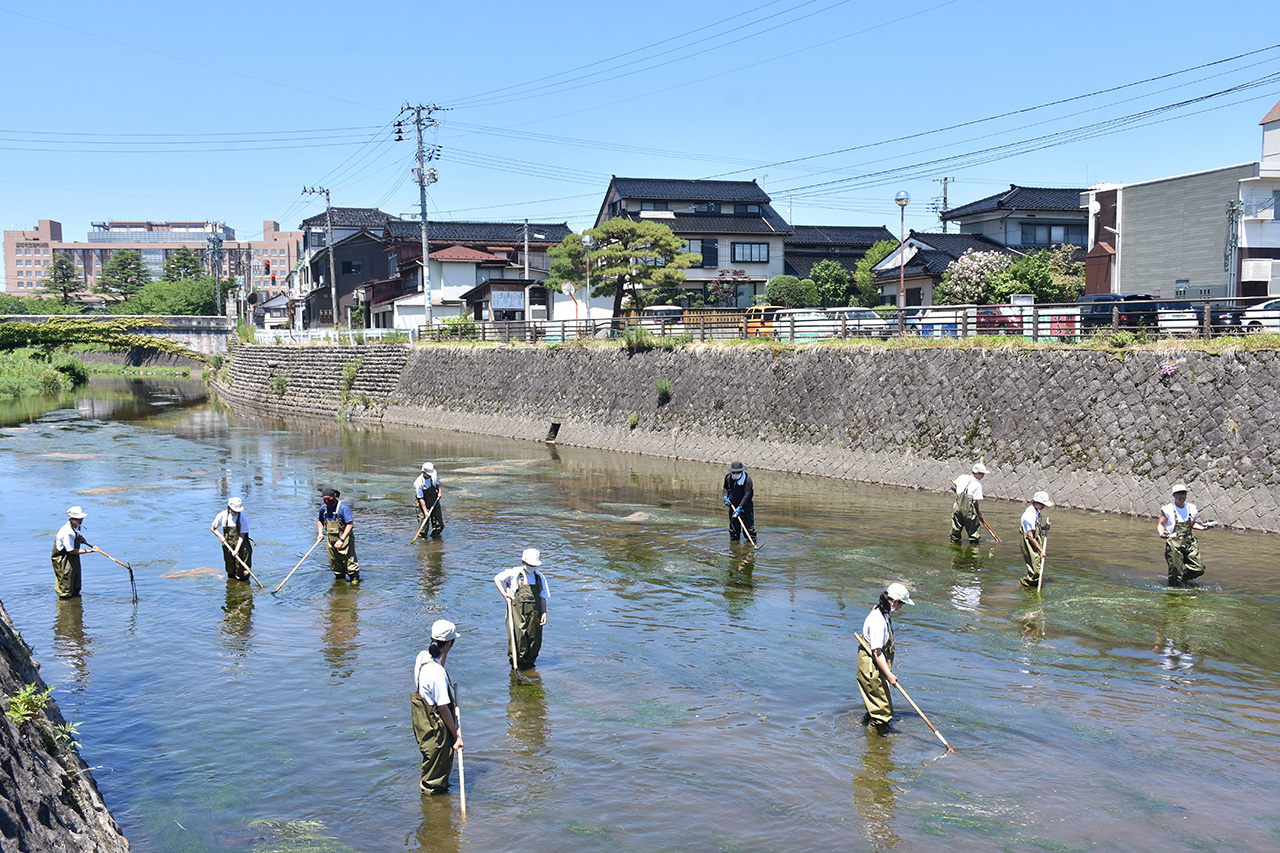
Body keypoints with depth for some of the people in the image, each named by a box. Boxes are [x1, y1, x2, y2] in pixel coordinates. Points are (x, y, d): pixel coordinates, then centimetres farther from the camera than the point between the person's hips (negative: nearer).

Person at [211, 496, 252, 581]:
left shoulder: (241, 517, -11)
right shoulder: (222, 515, -5)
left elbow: (241, 536, -13)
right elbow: (212, 528, 9)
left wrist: (236, 550, -20)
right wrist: (220, 536, -8)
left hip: (240, 545, -2)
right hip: (228, 545, 2)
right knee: (230, 569, 10)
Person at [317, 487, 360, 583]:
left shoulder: (343, 507, -15)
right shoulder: (323, 508, 6)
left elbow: (350, 524, -19)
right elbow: (320, 521, 27)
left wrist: (341, 540, -24)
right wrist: (320, 532, 8)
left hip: (344, 539, -7)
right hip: (331, 540, 7)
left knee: (350, 562, -9)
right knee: (335, 564, 14)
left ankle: (355, 580, 1)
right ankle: (340, 580, 30)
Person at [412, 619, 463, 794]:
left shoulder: (421, 657, -5)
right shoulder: (438, 673, -32)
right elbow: (443, 708, -24)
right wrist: (456, 735, -15)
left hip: (421, 718, 9)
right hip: (435, 728, -9)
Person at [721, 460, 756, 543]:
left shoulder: (747, 479, -17)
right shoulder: (728, 477, 1)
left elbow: (747, 494, -20)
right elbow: (725, 488, 20)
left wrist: (740, 507, -24)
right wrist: (725, 497, 0)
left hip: (746, 506, -5)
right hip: (733, 506, 5)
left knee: (749, 526, -9)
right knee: (733, 527, 12)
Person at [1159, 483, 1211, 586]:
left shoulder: (1192, 509, 10)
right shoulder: (1168, 509, -4)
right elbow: (1160, 524, 0)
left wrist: (1201, 527, 7)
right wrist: (1161, 533, -19)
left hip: (1190, 543, 5)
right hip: (1174, 544, -5)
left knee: (1199, 569, -2)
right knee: (1175, 572, -5)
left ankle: (1182, 578, 24)